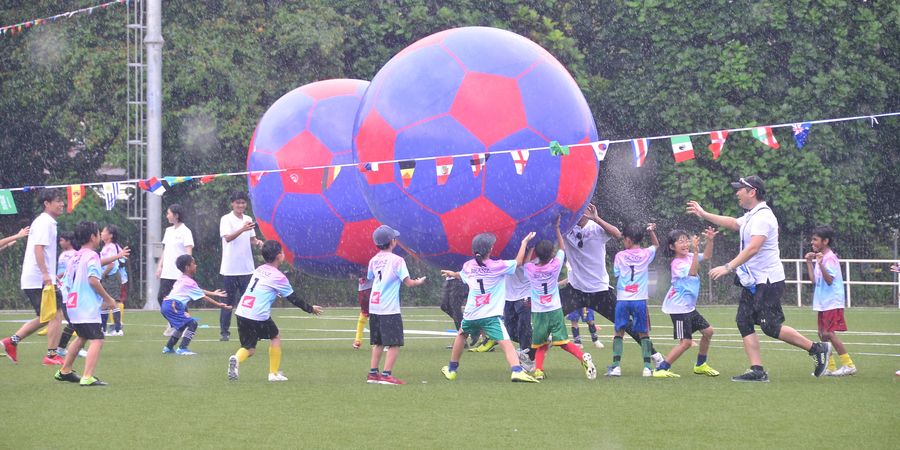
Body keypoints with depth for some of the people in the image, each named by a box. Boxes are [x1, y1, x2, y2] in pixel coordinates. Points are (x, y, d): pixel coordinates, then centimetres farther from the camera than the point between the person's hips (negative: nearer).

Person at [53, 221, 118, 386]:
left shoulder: (74, 258, 15)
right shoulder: (91, 256, -10)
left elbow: (67, 284, 18)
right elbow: (93, 279, -23)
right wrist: (108, 299, -14)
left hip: (72, 306, 9)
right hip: (88, 308, -9)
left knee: (82, 337, 28)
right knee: (97, 340, -13)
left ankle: (64, 371, 38)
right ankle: (87, 377, -27)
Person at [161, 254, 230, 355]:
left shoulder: (182, 280, 21)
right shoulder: (190, 282, -8)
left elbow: (199, 291, 29)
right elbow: (204, 297, -6)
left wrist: (213, 293, 36)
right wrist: (219, 305, -1)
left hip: (165, 306, 10)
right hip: (172, 306, -10)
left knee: (183, 325, 25)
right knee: (192, 323, -11)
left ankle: (168, 347, 29)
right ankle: (182, 348, -18)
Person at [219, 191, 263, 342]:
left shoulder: (248, 220, 12)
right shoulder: (226, 219, -6)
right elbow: (228, 238, -22)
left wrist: (257, 242, -7)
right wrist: (243, 229, -39)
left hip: (247, 267, 5)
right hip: (230, 268, -5)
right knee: (228, 301, 0)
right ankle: (224, 331, 5)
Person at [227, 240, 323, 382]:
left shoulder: (259, 270, 16)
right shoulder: (278, 277, -3)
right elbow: (294, 299, 4)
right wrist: (311, 309, 18)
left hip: (241, 312, 6)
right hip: (259, 316, -6)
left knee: (249, 349, 12)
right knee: (276, 337, 19)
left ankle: (236, 359, -20)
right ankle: (274, 373, 20)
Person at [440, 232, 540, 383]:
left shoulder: (468, 266, 8)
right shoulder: (497, 266, -6)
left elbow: (461, 275, 33)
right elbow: (518, 262, 7)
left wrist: (452, 273, 58)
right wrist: (524, 243, 22)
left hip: (470, 314, 5)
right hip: (491, 316, -5)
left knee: (461, 335, 32)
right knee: (506, 343, -14)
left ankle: (451, 369, 42)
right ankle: (517, 371, -36)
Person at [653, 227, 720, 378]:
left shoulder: (690, 257, 7)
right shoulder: (677, 263, -19)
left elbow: (706, 256, 14)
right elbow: (692, 272, -32)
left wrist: (710, 240, -1)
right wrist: (695, 251, -39)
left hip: (689, 307, 9)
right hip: (679, 308, -9)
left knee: (708, 331, 15)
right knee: (686, 342, -13)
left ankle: (700, 365, 30)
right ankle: (661, 369, -12)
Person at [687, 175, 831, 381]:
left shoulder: (762, 216, -17)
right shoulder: (751, 216, 15)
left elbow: (753, 248, -29)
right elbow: (733, 223, 36)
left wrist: (728, 267, -32)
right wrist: (703, 214, 38)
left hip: (768, 282, -10)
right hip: (753, 282, 10)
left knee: (771, 327, -10)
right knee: (744, 322, 1)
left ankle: (817, 349, 1)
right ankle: (757, 370, -1)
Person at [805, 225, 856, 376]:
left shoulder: (830, 258, -14)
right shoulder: (819, 257, 15)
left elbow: (829, 280, -22)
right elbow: (814, 279, 15)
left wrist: (820, 264, -33)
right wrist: (809, 262, 13)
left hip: (832, 302, -10)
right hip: (823, 303, 10)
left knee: (828, 333, -13)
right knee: (822, 333, 10)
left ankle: (849, 365, -9)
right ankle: (830, 367, 15)